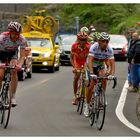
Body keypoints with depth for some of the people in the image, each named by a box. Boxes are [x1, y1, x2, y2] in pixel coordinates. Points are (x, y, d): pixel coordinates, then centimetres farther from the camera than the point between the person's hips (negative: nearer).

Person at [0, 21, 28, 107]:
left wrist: (19, 65, -49)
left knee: (14, 71, -23)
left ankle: (13, 97, -15)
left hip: (13, 53, 1)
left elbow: (22, 56, -28)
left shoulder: (22, 40, -29)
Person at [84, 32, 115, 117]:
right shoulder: (94, 47, -30)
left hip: (101, 66, 3)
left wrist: (112, 73, -41)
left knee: (104, 79, -26)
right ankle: (87, 105, 8)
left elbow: (112, 63, -24)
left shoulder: (109, 49, -22)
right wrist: (91, 73, -52)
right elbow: (90, 60, -38)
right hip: (92, 65, -3)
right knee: (91, 87, -9)